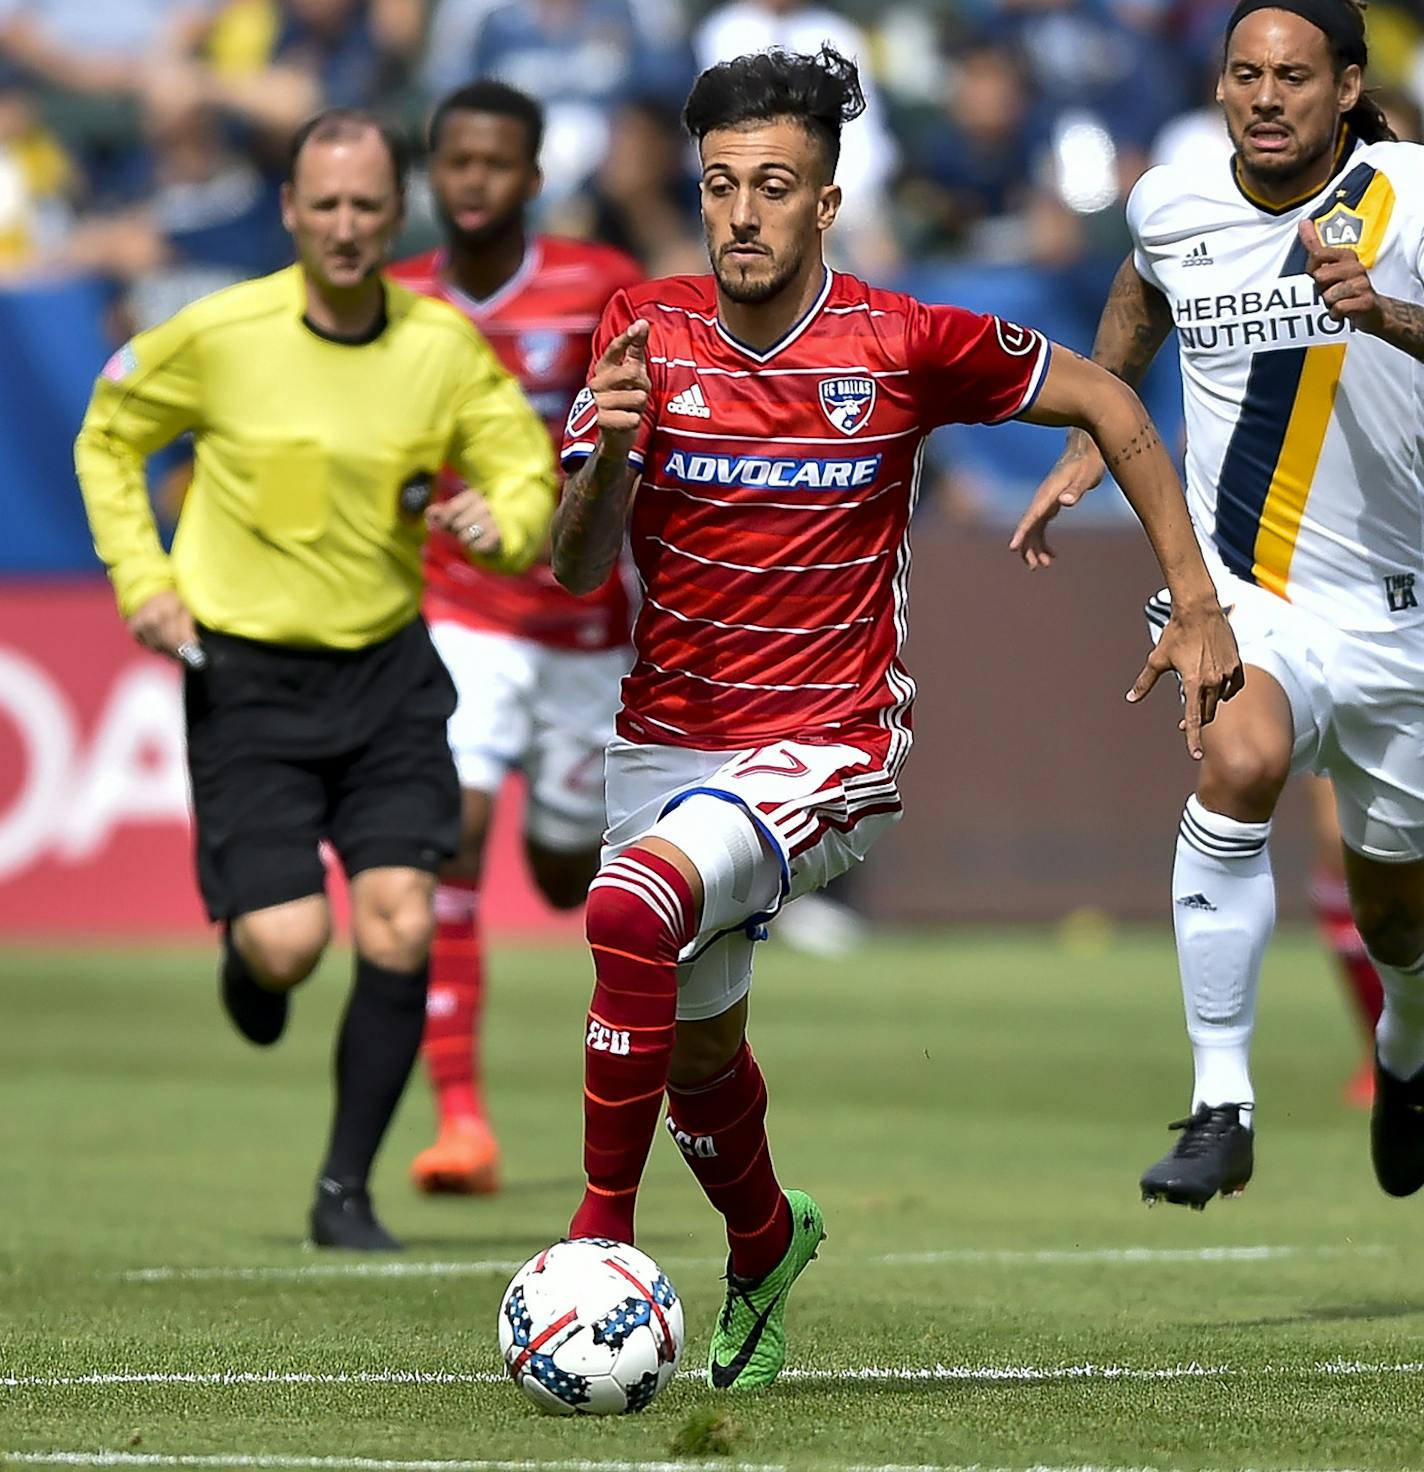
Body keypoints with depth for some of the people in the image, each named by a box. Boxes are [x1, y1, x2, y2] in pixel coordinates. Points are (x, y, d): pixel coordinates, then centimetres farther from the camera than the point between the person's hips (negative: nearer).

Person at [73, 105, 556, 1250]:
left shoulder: (445, 346, -4)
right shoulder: (217, 336, -9)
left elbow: (527, 470, 8)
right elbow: (107, 442, 7)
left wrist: (500, 523, -16)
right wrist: (143, 579, -5)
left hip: (388, 670, 2)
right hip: (246, 674, -2)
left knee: (399, 932, -10)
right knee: (289, 942, -12)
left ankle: (346, 1190, 6)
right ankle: (246, 954, 28)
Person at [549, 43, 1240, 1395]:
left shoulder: (903, 344, -11)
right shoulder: (646, 333, -5)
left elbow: (1104, 402, 4)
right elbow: (574, 567, -9)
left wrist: (1196, 603, 3)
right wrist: (607, 455, -31)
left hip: (825, 749, -4)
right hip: (665, 741, 4)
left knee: (634, 908, -31)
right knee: (696, 1044, 18)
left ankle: (601, 1229, -20)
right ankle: (762, 1245, 50)